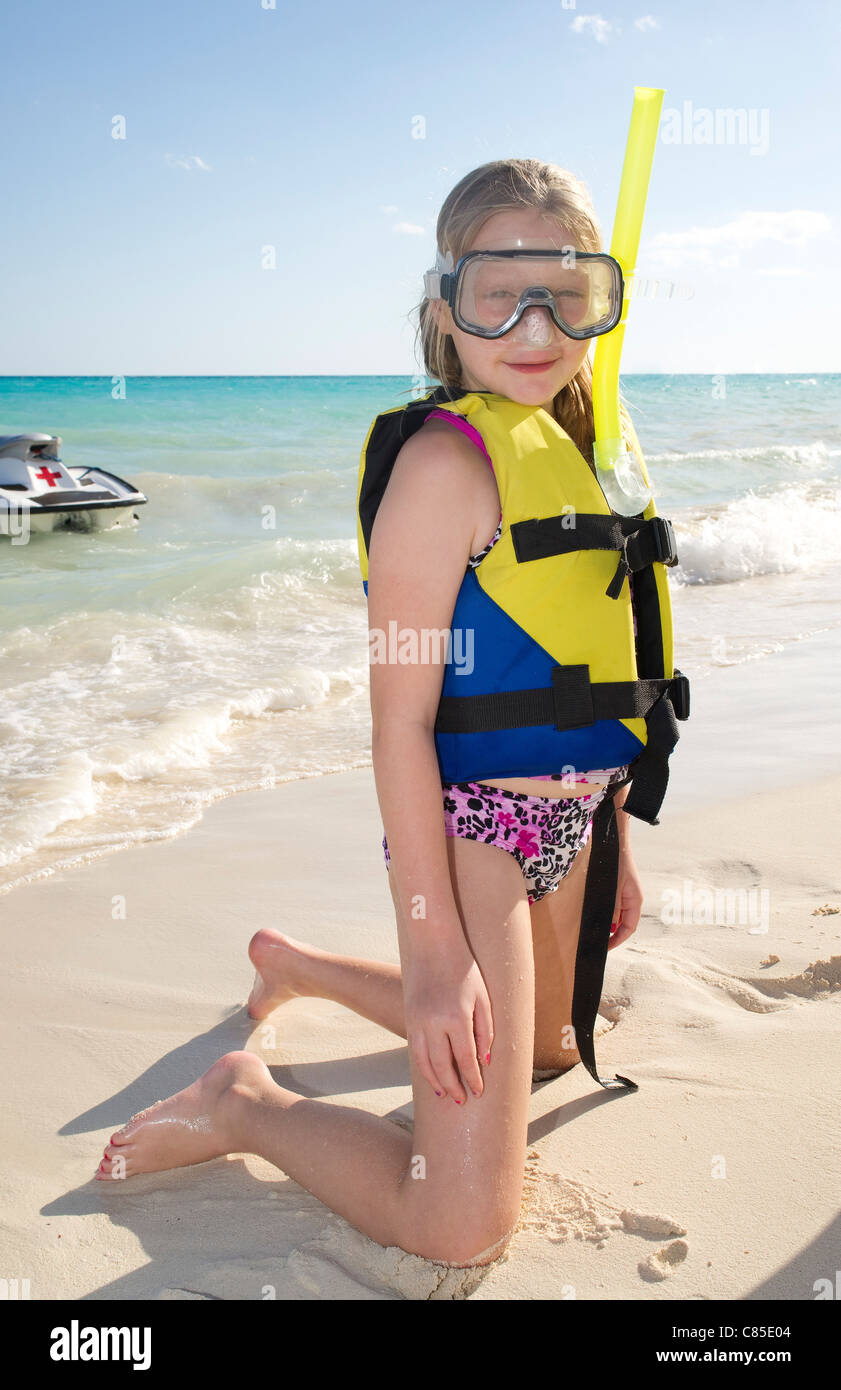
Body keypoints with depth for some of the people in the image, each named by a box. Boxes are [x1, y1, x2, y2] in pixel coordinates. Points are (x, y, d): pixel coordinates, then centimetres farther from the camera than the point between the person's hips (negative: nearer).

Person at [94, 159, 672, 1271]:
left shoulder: (578, 452, 7)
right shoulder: (445, 465, -19)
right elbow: (401, 721, -22)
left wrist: (613, 837, 17)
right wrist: (434, 945, -22)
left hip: (563, 824, 9)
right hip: (469, 830, -9)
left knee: (538, 1052, 33)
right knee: (465, 1227, -8)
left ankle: (299, 964, 42)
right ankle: (243, 1105, 13)